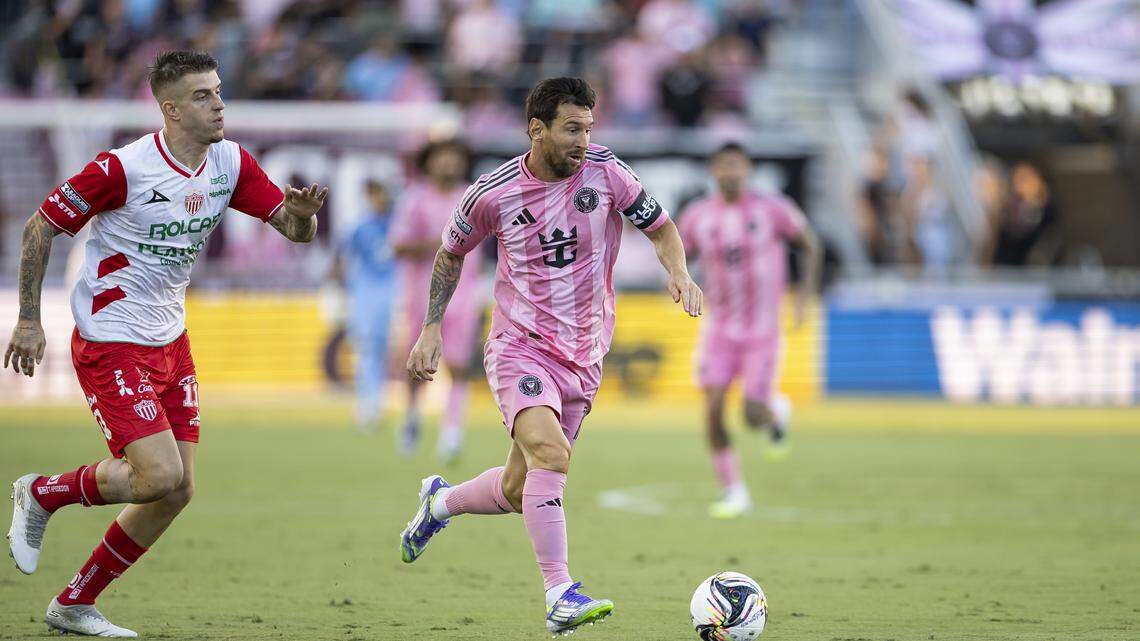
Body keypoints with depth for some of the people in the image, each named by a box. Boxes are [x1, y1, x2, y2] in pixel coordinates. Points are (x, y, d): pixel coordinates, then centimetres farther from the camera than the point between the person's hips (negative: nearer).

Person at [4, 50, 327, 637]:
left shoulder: (230, 163, -1)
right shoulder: (122, 168, -19)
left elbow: (295, 231, 1)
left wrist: (302, 213, -23)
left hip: (170, 343, 7)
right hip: (110, 344, -7)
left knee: (176, 491, 4)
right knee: (161, 476, -18)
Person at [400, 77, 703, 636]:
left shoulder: (605, 172, -6)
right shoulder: (492, 193, -7)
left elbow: (661, 228, 5)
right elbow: (450, 254, 11)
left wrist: (679, 273, -15)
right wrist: (431, 329, 6)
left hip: (582, 359, 3)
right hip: (518, 348, -3)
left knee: (518, 493, 9)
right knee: (550, 452, -29)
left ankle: (439, 503, 41)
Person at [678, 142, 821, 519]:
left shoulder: (772, 210, -9)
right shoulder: (697, 216, -2)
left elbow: (810, 246, 5)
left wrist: (805, 295, -4)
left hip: (762, 332, -2)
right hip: (719, 329, 2)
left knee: (754, 416, -9)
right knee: (712, 410, -12)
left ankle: (777, 412, 30)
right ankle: (733, 492, 3)